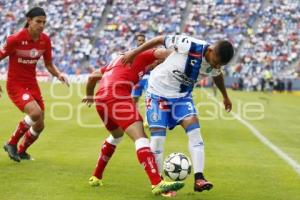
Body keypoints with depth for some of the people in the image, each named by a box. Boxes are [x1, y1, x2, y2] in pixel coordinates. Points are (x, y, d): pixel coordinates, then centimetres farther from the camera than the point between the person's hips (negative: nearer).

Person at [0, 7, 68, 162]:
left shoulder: (45, 40, -2)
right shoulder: (15, 39, -18)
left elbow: (49, 64, 9)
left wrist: (59, 75, -10)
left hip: (32, 84, 6)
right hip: (15, 85, -6)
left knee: (39, 125, 8)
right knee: (35, 112, -29)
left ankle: (21, 151, 37)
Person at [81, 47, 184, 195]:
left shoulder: (119, 59, 34)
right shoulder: (141, 56, 13)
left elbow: (92, 77, 39)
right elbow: (163, 53, -7)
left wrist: (89, 95, 55)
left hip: (101, 100, 9)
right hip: (117, 97, -9)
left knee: (116, 135, 32)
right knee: (140, 137, -16)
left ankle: (96, 177, 36)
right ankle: (157, 184, -30)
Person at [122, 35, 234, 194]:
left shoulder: (214, 64, -11)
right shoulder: (188, 45, -30)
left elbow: (217, 76, 14)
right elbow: (161, 39, -18)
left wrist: (225, 97, 28)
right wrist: (134, 53, -13)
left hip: (182, 96, 4)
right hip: (158, 91, -4)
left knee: (194, 129, -15)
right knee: (158, 136, -8)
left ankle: (199, 179, -18)